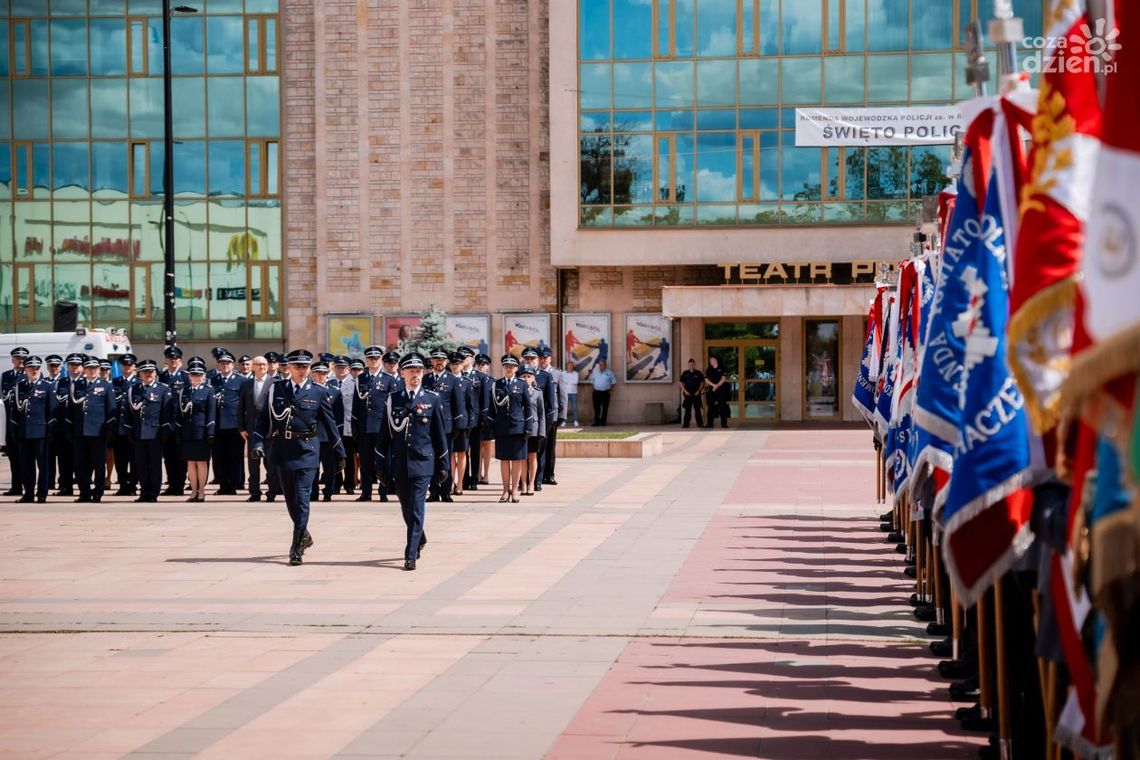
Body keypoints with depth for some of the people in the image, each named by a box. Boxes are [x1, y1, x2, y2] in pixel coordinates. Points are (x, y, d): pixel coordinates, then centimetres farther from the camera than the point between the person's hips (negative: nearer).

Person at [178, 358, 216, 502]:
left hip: (202, 432, -3)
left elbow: (211, 413, -3)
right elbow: (180, 413, 11)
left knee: (201, 462, 1)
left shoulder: (209, 391, 1)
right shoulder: (183, 392, 10)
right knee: (190, 462, 6)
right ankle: (194, 491, 12)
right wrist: (179, 434, 7)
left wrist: (210, 434, -9)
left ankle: (201, 491, 8)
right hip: (187, 433, 4)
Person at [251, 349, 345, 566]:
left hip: (306, 450, -3)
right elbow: (264, 418, 5)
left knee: (302, 498, -9)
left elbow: (330, 424, 5)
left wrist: (339, 453, 8)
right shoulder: (276, 389, 5)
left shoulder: (318, 393, 0)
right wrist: (258, 442, -10)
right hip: (283, 449, 3)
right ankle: (303, 535, 35)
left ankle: (297, 548, -8)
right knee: (290, 498, 13)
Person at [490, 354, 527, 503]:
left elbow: (528, 406, 4)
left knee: (517, 459, 2)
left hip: (518, 427, -1)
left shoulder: (522, 385, 5)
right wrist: (491, 427, 2)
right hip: (501, 428, 1)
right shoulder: (496, 385, 7)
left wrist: (527, 427, -2)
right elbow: (492, 407, 7)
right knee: (503, 459, 5)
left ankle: (515, 490, 9)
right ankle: (506, 490, 12)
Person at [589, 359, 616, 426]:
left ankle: (603, 422, 8)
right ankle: (596, 421, 7)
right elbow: (592, 381, 17)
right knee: (596, 408, -1)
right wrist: (593, 388, 6)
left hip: (606, 392, -1)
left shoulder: (609, 372, 2)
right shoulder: (595, 372, 7)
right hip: (596, 392, 1)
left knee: (605, 408, 2)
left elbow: (613, 382, 8)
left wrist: (611, 389, -2)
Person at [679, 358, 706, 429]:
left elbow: (702, 383, 7)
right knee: (687, 409, 1)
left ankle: (700, 423, 5)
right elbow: (680, 383, 7)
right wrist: (685, 391, -4)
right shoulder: (685, 373, 6)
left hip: (696, 394, 0)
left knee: (697, 409, 1)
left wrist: (699, 390, -6)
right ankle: (686, 424, 4)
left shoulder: (699, 373, 4)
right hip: (687, 394, 0)